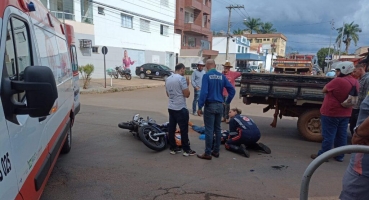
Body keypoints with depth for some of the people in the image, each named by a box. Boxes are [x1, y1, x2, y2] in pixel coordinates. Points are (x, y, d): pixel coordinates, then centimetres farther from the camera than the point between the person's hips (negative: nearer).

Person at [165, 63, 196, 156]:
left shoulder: (168, 79, 11)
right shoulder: (181, 78, -14)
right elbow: (187, 94, -13)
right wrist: (187, 85, 0)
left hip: (171, 107, 8)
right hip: (180, 108, -8)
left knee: (171, 128, 10)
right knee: (184, 129, 0)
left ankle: (173, 148, 19)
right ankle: (186, 150, 8)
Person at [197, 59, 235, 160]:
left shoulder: (206, 76, -10)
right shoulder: (222, 76, 5)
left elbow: (204, 92, -19)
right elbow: (232, 90, 2)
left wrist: (200, 107, -13)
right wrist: (227, 102, 14)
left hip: (210, 105, -5)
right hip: (220, 106, 5)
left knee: (209, 130, 0)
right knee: (217, 129, 14)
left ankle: (207, 153, 7)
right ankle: (216, 151, 23)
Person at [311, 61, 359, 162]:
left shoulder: (338, 80, -23)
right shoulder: (355, 82, 3)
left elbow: (324, 90, -9)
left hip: (331, 113, -7)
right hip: (345, 114, 7)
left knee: (328, 135, 0)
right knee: (342, 135, 13)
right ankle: (339, 156, 22)